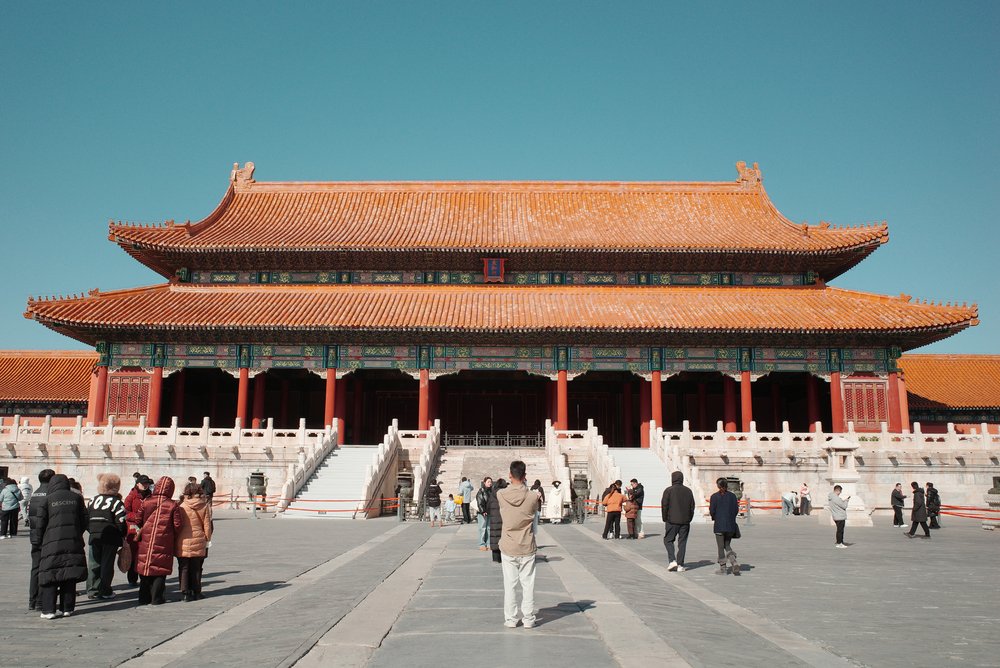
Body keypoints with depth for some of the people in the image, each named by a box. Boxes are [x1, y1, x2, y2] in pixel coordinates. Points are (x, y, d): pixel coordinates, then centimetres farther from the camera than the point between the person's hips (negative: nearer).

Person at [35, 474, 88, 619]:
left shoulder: (48, 499, 0)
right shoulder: (77, 498, 8)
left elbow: (40, 523, 0)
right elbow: (84, 521, 9)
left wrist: (39, 542, 12)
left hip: (52, 543, -2)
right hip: (73, 543, 3)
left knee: (50, 575, 3)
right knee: (69, 576, 8)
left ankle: (48, 610, -1)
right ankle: (67, 608, 11)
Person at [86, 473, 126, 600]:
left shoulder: (93, 500, 7)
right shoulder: (116, 502, -8)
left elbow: (86, 518, 9)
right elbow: (120, 522, -12)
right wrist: (123, 535, 2)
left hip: (94, 537, 4)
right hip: (110, 538, -4)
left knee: (94, 563, 12)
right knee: (107, 564, 2)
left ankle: (92, 590, 15)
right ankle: (104, 592, 4)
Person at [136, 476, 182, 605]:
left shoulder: (146, 502, -1)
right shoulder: (172, 505, -7)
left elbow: (139, 520, 4)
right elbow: (177, 525, -6)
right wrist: (173, 538, 12)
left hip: (146, 541, 2)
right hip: (164, 543, -2)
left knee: (146, 568, 12)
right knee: (160, 570, 5)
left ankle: (144, 597, 16)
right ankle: (156, 598, 4)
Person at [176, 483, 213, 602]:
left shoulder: (182, 506, -7)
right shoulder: (204, 506, -4)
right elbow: (207, 525, -1)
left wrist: (177, 539, 9)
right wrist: (207, 539, 11)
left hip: (183, 542, -1)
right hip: (198, 542, 1)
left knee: (183, 568, 8)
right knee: (196, 568, 13)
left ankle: (185, 593, 6)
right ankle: (196, 592, 19)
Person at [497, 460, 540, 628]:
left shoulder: (500, 495, -11)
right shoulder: (533, 497, -13)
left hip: (508, 548, 1)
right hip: (527, 548, 0)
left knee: (510, 584, 9)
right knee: (528, 584, 10)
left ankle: (510, 619, 15)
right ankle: (528, 619, 16)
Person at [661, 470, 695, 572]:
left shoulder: (669, 490, -6)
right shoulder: (688, 491, 8)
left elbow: (664, 506, -7)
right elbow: (692, 506, 9)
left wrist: (665, 519, 4)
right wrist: (689, 519, 15)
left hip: (672, 521, -4)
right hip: (685, 521, 4)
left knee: (668, 540, 8)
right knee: (682, 542, 7)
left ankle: (672, 561, -8)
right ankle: (680, 565, 6)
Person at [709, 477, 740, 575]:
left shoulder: (714, 496, -8)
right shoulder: (732, 496, 2)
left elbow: (712, 511, -9)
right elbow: (736, 510, 3)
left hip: (719, 525, -4)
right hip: (731, 525, 4)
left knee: (721, 547, 5)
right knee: (727, 546, 16)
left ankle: (722, 568, 7)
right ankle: (734, 562, -7)